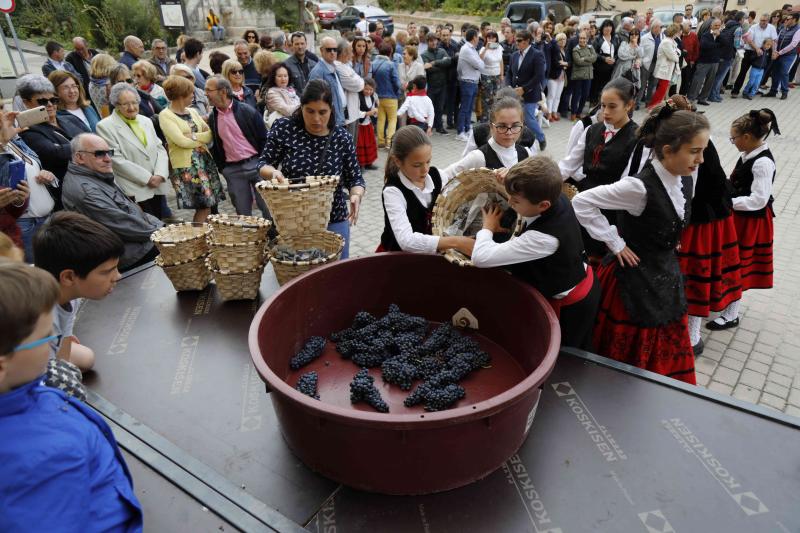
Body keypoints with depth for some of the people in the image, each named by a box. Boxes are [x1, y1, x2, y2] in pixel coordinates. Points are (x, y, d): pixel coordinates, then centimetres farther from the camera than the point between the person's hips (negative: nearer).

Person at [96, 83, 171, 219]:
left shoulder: (146, 121, 15)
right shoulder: (105, 126, -4)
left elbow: (160, 149, 11)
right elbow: (117, 160, -11)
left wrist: (160, 175, -6)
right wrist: (147, 178, -14)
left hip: (158, 187, 6)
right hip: (135, 191, -5)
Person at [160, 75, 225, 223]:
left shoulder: (192, 111, 14)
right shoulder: (165, 115, -6)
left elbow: (211, 134, 6)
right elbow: (182, 141, -15)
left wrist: (194, 136, -10)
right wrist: (203, 138, -3)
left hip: (205, 161, 6)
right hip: (185, 166, -6)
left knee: (209, 204, 3)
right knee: (204, 206, -7)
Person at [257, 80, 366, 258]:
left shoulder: (342, 138, -5)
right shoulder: (284, 128, -6)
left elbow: (355, 178, 1)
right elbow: (263, 164, 2)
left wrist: (356, 195, -20)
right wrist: (273, 172, -20)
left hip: (333, 221, 1)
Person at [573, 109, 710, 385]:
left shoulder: (685, 180, -2)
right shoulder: (639, 187, -26)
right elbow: (581, 202, -25)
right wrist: (615, 244, -19)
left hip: (666, 276, 8)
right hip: (635, 277, -7)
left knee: (666, 356, 21)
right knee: (629, 355, 10)